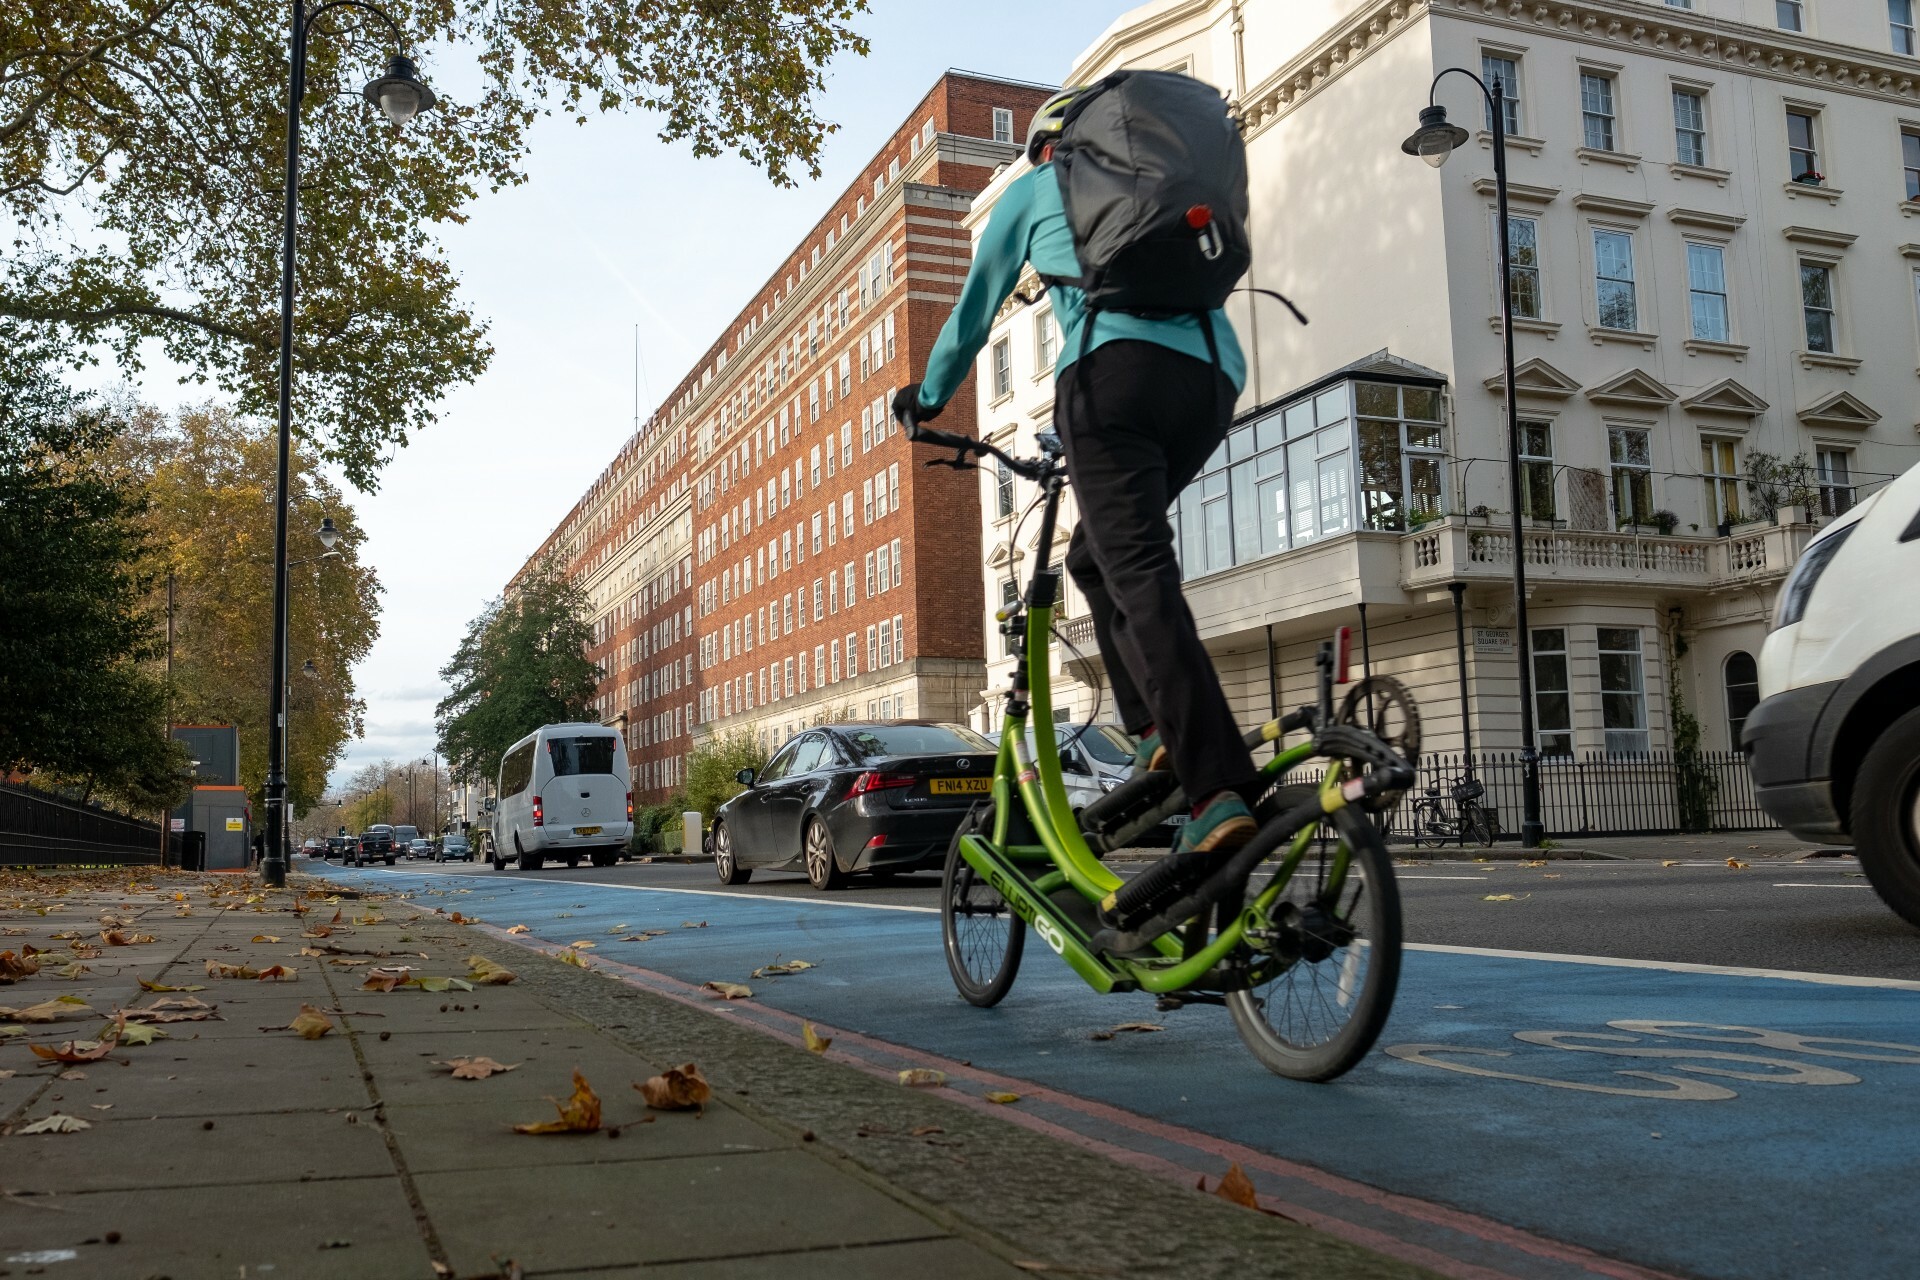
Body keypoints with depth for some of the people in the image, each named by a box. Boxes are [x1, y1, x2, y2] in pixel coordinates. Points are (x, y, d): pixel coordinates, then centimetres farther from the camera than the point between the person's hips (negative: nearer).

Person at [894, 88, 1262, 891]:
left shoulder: (1035, 188, 24)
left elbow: (975, 309, 29)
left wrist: (928, 396, 46)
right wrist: (1065, 444, 52)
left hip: (1118, 367, -6)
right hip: (1213, 375, 6)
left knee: (1140, 579, -16)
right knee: (1097, 559, 20)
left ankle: (1220, 789, -30)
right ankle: (1162, 733, 3)